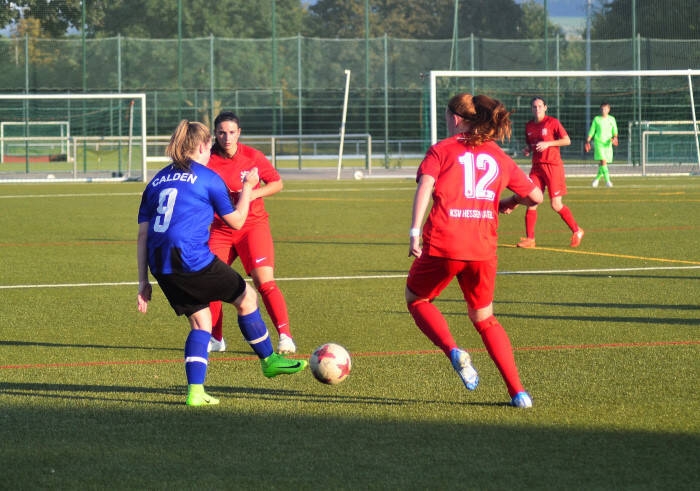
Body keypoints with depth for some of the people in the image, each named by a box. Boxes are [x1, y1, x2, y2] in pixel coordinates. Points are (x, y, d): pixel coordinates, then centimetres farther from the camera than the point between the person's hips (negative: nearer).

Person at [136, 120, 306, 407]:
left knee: (200, 322, 17)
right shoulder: (207, 178, 2)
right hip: (192, 260, -6)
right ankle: (268, 361, 26)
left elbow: (142, 235, 14)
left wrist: (144, 282, 16)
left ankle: (195, 391, 5)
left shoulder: (157, 180, 18)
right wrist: (247, 187, 25)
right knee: (246, 297, 15)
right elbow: (236, 221, 10)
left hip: (160, 266, 6)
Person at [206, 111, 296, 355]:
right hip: (221, 229, 2)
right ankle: (216, 339, 14)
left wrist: (254, 193, -14)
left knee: (264, 281, -17)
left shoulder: (252, 156, -8)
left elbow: (277, 183, 2)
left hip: (253, 224, -2)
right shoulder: (209, 161, -6)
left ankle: (285, 337, -13)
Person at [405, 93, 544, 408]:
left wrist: (415, 232, -16)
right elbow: (535, 196, 16)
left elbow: (425, 186, -12)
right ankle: (518, 392, 9)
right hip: (483, 249, 4)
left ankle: (453, 352, -5)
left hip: (442, 245, -4)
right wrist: (509, 203, 35)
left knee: (416, 299, 21)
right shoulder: (498, 157, 16)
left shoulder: (441, 150, 6)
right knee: (484, 319, 20)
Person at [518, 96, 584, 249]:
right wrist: (527, 149, 2)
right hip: (536, 167, 5)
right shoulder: (529, 126, 11)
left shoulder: (552, 122, -5)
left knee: (556, 205, -7)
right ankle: (529, 239, 2)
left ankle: (577, 231, 12)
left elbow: (567, 140, -7)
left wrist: (548, 143, -17)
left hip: (553, 166, -5)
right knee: (531, 202, -4)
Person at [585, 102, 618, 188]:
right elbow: (591, 131, 7)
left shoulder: (612, 119, 9)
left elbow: (615, 131, 9)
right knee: (603, 161, -18)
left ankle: (597, 179, 28)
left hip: (608, 144, 3)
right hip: (598, 142, -3)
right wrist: (587, 142, 0)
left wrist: (614, 137, -11)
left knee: (603, 164, 6)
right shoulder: (596, 119, 4)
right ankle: (607, 180, -21)